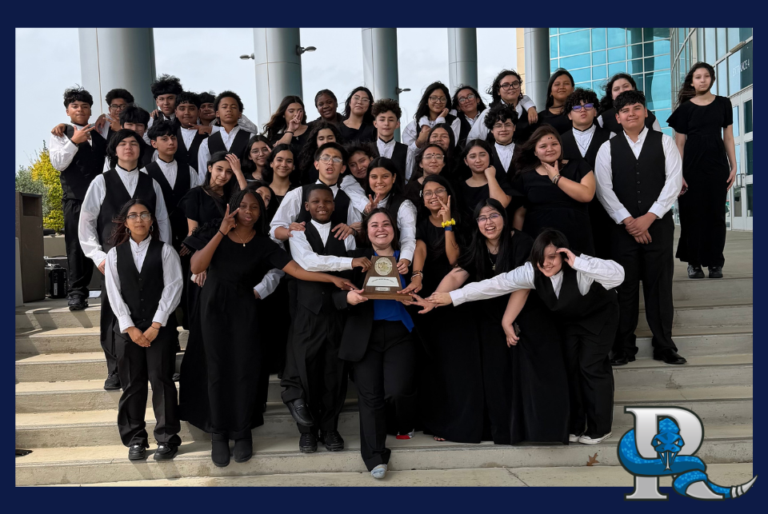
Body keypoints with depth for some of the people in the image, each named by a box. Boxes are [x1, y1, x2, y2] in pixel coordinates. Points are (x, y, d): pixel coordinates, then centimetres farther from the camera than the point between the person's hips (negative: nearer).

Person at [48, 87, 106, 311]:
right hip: (76, 199, -3)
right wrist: (73, 141, -18)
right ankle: (76, 292, -2)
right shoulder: (61, 135, 6)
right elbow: (58, 163, -8)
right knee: (76, 245, -4)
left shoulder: (100, 134, 17)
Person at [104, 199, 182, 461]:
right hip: (127, 328, 2)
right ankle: (135, 439, 19)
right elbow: (114, 293, 2)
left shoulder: (165, 250, 3)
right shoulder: (114, 254, 8)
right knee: (132, 383, 7)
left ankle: (167, 438, 11)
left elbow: (173, 287, -5)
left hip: (161, 326, -2)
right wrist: (130, 327, -8)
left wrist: (156, 325, -12)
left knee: (161, 381, 0)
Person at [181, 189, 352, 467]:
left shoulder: (263, 244, -4)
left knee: (245, 370, 0)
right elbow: (196, 267, -13)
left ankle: (242, 432, 18)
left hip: (245, 310, 0)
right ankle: (218, 434, 18)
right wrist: (222, 233, -17)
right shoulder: (214, 232, -1)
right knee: (218, 369, 2)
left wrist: (333, 278, -23)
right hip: (214, 307, 0)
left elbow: (296, 269, -13)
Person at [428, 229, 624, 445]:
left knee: (591, 366, -6)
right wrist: (453, 297, -32)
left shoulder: (580, 270, -38)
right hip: (569, 320, 5)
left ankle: (599, 428, 10)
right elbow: (496, 284, -28)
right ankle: (575, 425, 18)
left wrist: (578, 262, -55)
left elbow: (618, 275, -51)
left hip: (599, 316, -4)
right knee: (569, 366, 4)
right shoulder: (532, 271, -26)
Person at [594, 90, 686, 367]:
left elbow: (674, 180, -2)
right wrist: (627, 221, -11)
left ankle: (664, 346, 17)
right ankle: (624, 348, 13)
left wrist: (649, 217, -11)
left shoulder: (664, 142, 6)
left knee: (659, 286, 4)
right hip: (623, 227, 0)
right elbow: (603, 188, -2)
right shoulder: (608, 148, 6)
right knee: (626, 287, 3)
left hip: (658, 225, 0)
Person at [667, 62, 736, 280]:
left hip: (717, 164, 2)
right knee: (693, 214, 1)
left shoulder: (723, 104, 8)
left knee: (716, 213, 2)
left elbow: (728, 137, 9)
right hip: (692, 166, -1)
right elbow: (679, 144, 0)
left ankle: (715, 262, 8)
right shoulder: (685, 108, 2)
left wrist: (733, 166, 2)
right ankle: (694, 262, 9)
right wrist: (678, 173, -7)